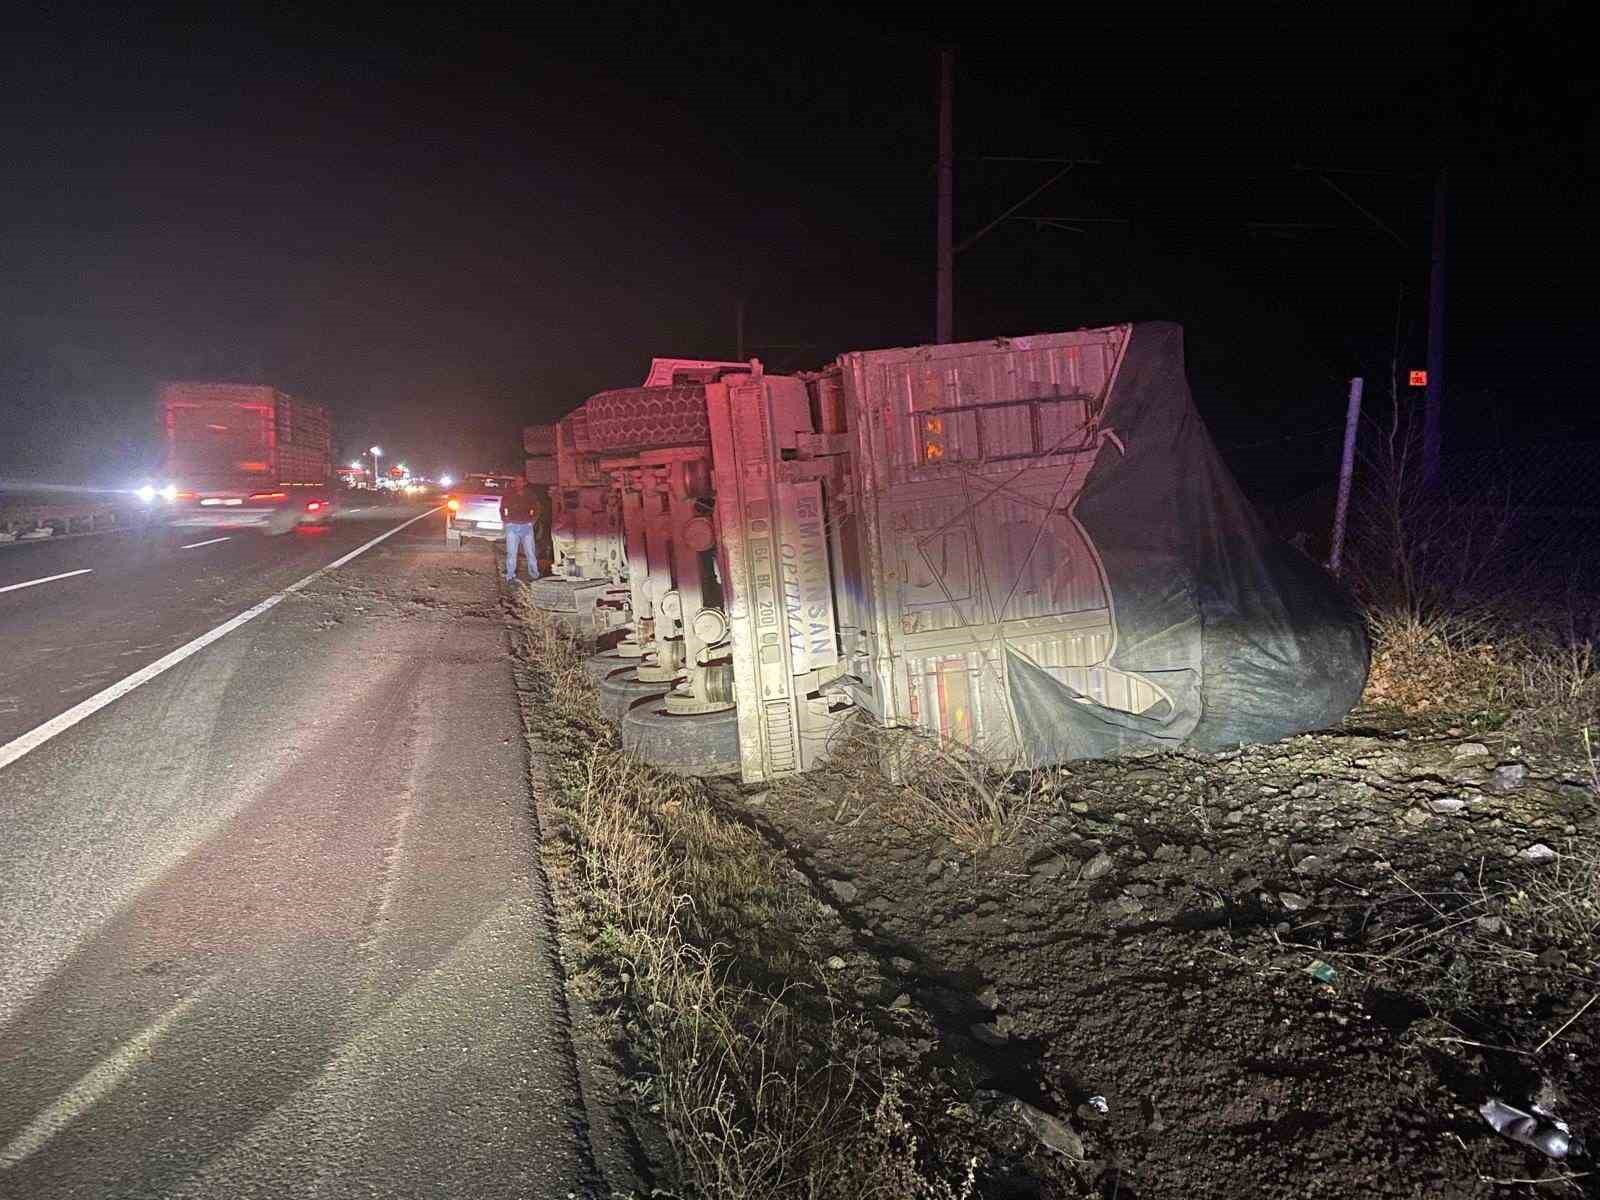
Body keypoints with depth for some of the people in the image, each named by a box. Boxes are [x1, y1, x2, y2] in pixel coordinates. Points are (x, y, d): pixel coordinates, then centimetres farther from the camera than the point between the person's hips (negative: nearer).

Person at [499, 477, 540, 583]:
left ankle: (534, 575, 8)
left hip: (527, 526, 1)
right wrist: (505, 520, 6)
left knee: (530, 552, -1)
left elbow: (536, 508, 21)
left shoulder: (530, 495, 11)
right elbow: (502, 509, 17)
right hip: (512, 526, -1)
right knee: (511, 552, -4)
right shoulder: (508, 495, 8)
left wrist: (532, 520, 10)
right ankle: (510, 576, -1)